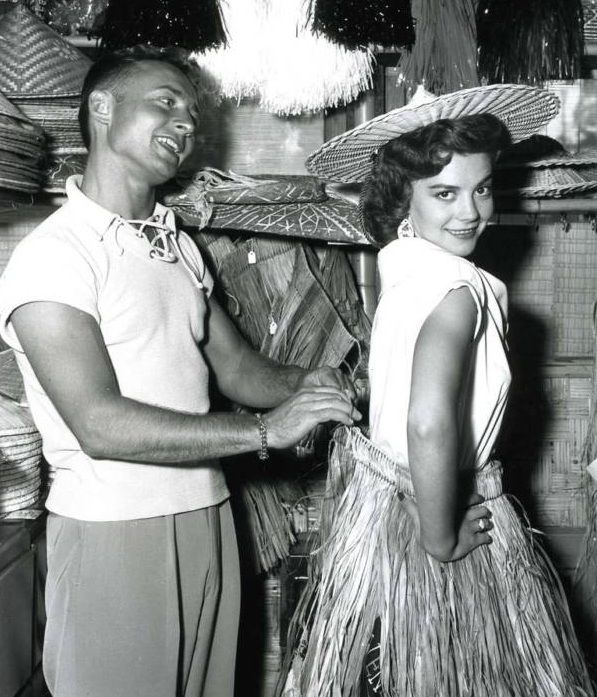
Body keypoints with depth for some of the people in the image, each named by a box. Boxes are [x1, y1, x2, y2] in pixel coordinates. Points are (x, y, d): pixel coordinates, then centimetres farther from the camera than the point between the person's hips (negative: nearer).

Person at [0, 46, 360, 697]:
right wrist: (266, 430, -22)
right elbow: (100, 426, -22)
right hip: (112, 531, -6)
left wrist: (302, 385, -11)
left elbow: (235, 366, 11)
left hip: (206, 517, 7)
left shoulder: (179, 246, 13)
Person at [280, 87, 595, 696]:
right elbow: (430, 426, -37)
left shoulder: (403, 261, -1)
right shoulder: (461, 290, -25)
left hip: (373, 488, 8)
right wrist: (442, 540, -24)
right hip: (418, 516, -8)